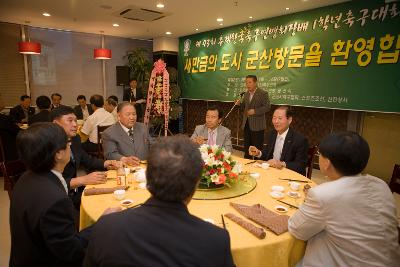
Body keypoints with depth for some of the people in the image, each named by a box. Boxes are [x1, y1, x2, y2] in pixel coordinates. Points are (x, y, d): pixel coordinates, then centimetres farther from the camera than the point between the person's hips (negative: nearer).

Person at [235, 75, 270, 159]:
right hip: (246, 124, 6)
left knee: (257, 148, 1)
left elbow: (267, 107, -12)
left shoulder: (263, 93, -8)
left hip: (257, 125, -6)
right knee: (247, 146, 14)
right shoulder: (246, 93, 12)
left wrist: (255, 111, -20)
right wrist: (239, 104, -4)